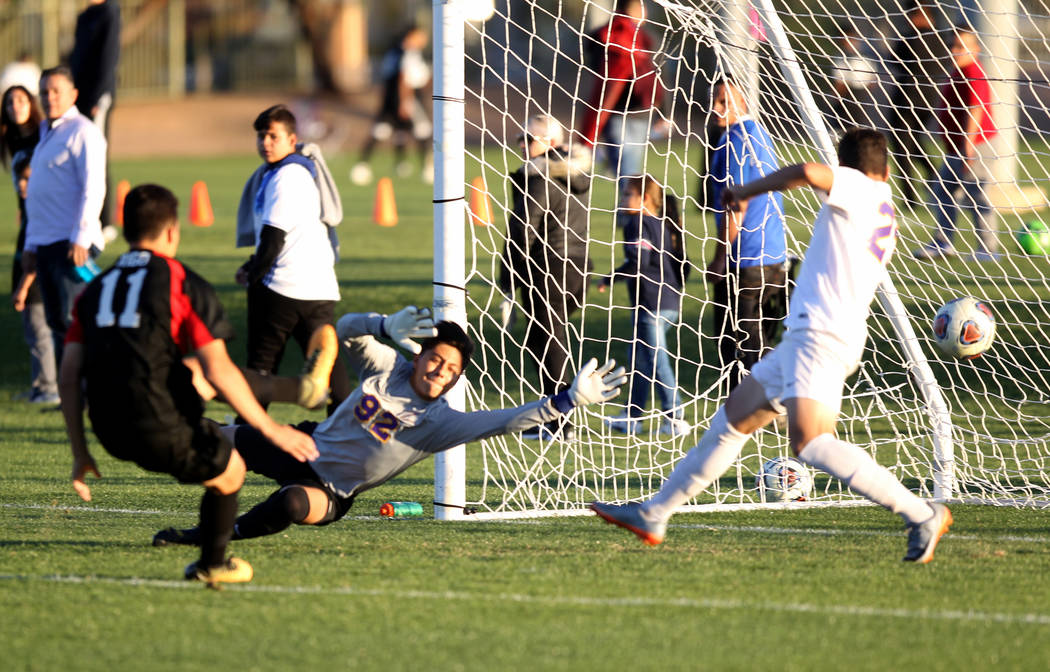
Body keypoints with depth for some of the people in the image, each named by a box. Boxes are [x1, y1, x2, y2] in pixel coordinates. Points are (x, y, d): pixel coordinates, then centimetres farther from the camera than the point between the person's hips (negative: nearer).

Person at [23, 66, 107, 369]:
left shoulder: (82, 132, -6)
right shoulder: (47, 134, 21)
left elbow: (93, 188, -14)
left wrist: (81, 239, -21)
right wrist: (30, 244, 21)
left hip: (72, 244, -9)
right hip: (45, 244, 9)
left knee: (72, 320, -13)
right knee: (57, 323, 7)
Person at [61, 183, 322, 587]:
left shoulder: (95, 290, 12)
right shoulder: (184, 284, -5)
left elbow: (69, 376, 8)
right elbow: (218, 371, -13)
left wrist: (80, 454, 15)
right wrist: (271, 430, -4)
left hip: (109, 434, 6)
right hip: (161, 430, -6)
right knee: (229, 473, 20)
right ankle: (213, 565, 29)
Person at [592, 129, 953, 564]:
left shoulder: (859, 188, -3)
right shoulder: (884, 217, 21)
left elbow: (808, 172, -22)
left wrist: (746, 191, -9)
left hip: (822, 336, -10)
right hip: (804, 335, 10)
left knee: (809, 442, -25)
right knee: (733, 419, 17)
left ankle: (922, 515, -25)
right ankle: (653, 516, 26)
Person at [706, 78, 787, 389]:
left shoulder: (736, 141, -13)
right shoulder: (761, 135, 16)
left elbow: (736, 208, -17)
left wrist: (720, 258, -12)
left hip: (745, 263, -9)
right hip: (774, 259, 9)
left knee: (736, 349, -5)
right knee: (759, 348, 14)